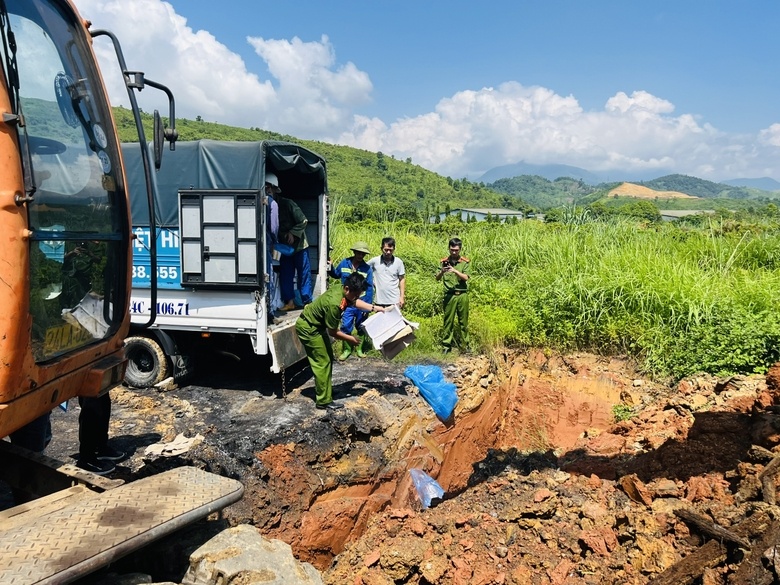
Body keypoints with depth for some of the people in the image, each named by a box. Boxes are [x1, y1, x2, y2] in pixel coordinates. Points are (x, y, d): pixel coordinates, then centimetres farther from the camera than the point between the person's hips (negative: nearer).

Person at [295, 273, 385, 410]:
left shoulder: (342, 291, -8)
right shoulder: (334, 304, -35)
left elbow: (355, 302, 17)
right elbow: (332, 332, -23)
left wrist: (374, 308, 13)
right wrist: (350, 338, -10)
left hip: (316, 325, 10)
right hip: (308, 328, -10)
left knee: (328, 358, 17)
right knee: (323, 362, -7)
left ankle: (322, 389, 32)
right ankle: (324, 401, 0)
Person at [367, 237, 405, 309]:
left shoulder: (398, 262, -3)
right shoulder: (375, 261, -4)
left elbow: (402, 279, 3)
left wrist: (402, 297, 1)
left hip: (394, 300, -1)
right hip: (379, 300, 1)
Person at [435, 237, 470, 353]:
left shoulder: (465, 262, 4)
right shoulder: (444, 261, 5)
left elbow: (465, 278, -7)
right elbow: (437, 278, 0)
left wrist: (455, 271, -22)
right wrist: (442, 271, -21)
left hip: (462, 295, 0)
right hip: (449, 295, 0)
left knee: (463, 321, 6)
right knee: (448, 321, 1)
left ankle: (464, 345, 14)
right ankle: (447, 345, 7)